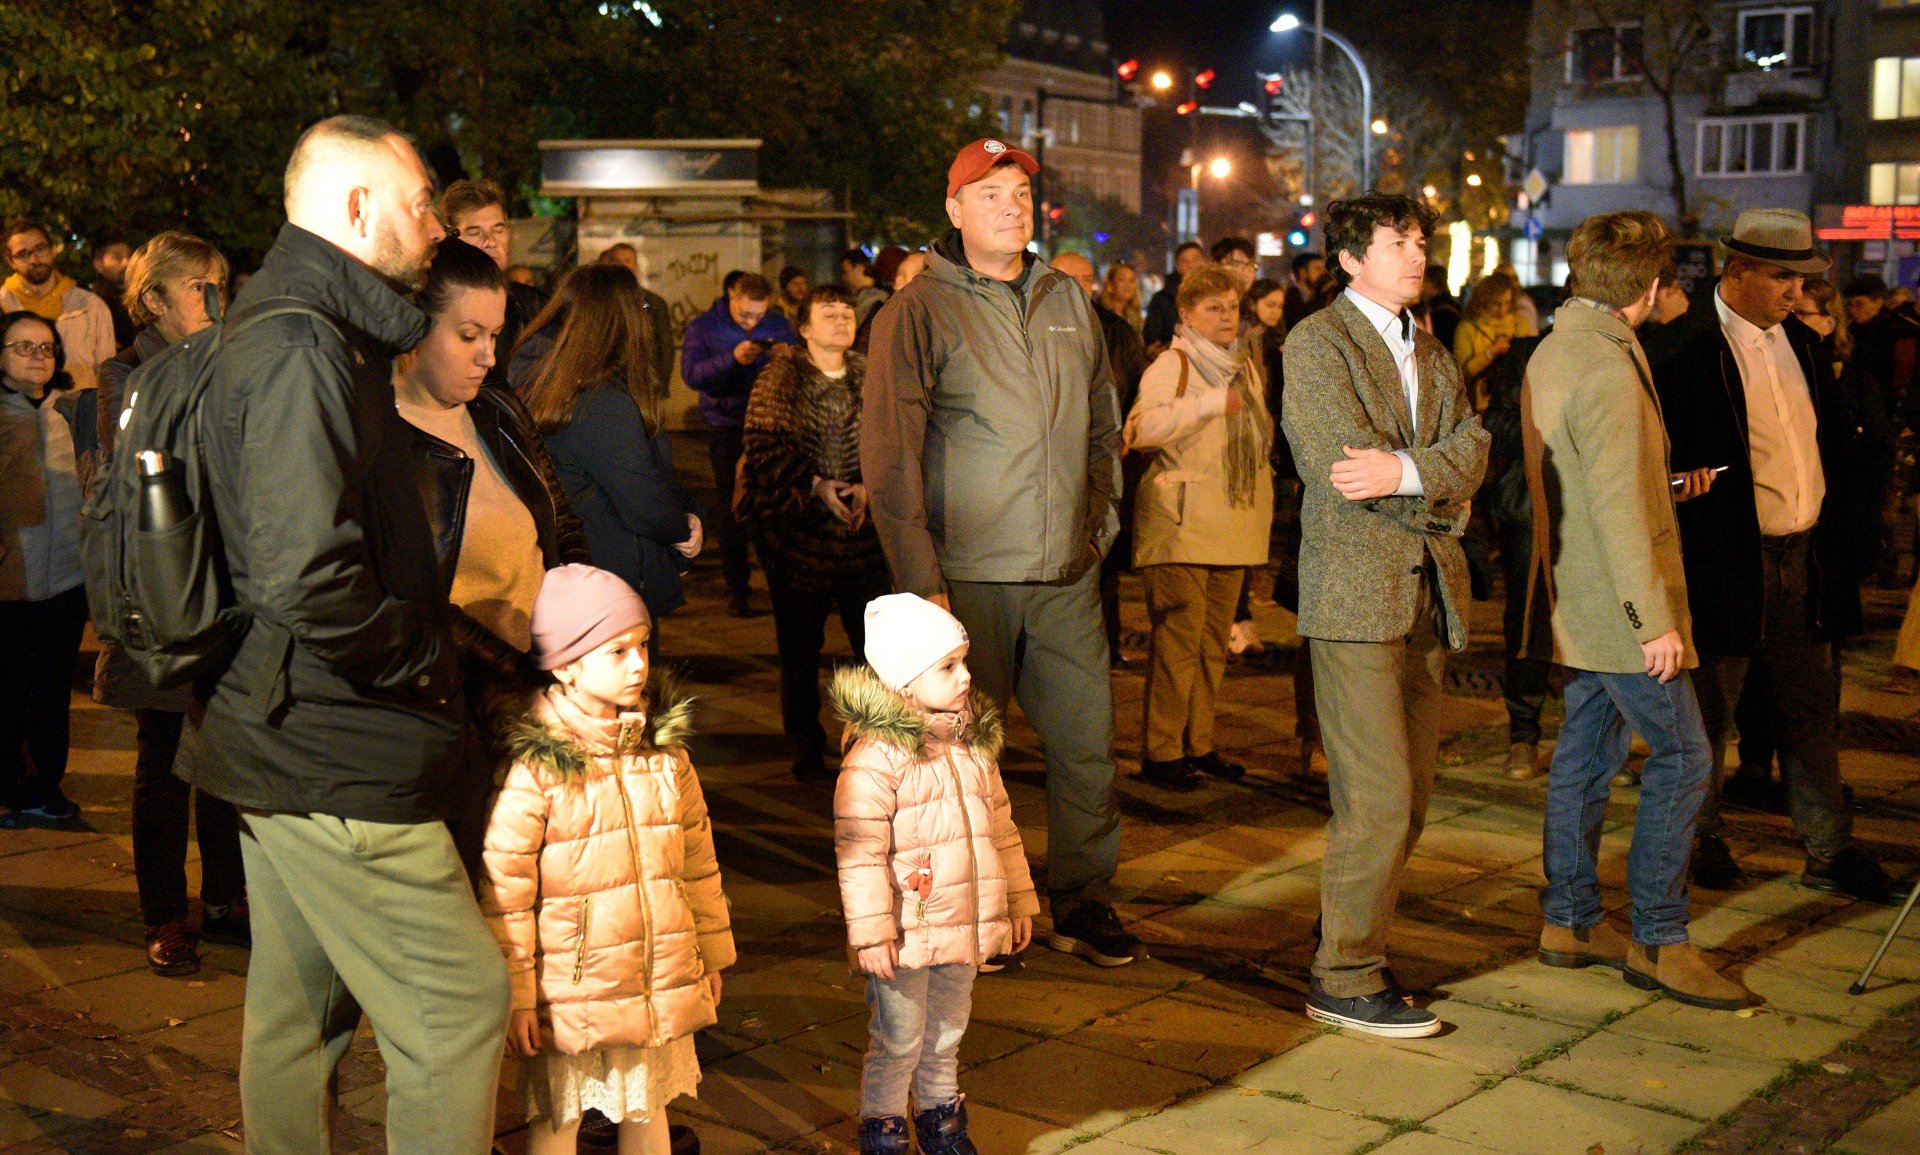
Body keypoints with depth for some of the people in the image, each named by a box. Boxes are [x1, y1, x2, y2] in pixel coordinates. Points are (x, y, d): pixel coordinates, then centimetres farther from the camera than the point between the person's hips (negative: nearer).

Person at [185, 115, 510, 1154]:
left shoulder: (296, 333, 14)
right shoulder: (304, 353, -20)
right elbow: (309, 578, -30)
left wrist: (428, 642, 13)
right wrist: (428, 660, -15)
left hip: (282, 744, 11)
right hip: (336, 760, -11)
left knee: (299, 1006, 20)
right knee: (458, 1001, -4)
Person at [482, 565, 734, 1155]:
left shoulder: (665, 750, 2)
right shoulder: (533, 768, -15)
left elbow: (697, 858, 11)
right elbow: (503, 890, -12)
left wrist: (710, 953, 15)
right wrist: (515, 995, -10)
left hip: (662, 987, 5)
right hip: (570, 991, -5)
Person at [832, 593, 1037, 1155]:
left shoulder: (974, 744, 6)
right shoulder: (874, 757, -18)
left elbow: (1000, 827, 15)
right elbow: (858, 853, -19)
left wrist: (1019, 901, 16)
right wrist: (870, 933, -20)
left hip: (964, 928, 6)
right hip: (904, 936, -6)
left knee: (947, 1034, 20)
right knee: (898, 1041, 6)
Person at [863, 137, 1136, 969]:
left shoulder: (1069, 304, 13)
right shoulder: (918, 313, -5)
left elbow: (1103, 427, 23)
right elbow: (889, 455, -9)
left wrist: (1101, 527, 15)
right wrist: (920, 581, -14)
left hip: (1067, 575, 5)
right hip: (968, 578, -5)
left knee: (1087, 740, 6)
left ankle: (1082, 902, 21)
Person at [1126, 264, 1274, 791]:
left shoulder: (1246, 363, 18)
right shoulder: (1172, 365, -7)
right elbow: (1143, 427, -23)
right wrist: (1211, 403, -28)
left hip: (1234, 527, 7)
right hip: (1182, 524, -7)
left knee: (1214, 642, 10)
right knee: (1178, 641, -9)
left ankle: (1198, 745, 18)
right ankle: (1160, 752, -2)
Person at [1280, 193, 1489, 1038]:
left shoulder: (1430, 353, 20)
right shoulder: (1316, 343, -3)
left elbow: (1472, 449, 4)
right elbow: (1346, 469, -15)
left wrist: (1407, 472, -16)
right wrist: (1443, 491, -4)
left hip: (1428, 593, 8)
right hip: (1356, 594, -8)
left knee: (1409, 797, 9)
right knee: (1378, 800, -9)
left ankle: (1355, 945, 21)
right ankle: (1345, 980, 2)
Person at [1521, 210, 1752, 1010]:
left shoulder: (1551, 353, 11)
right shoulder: (1608, 368, -19)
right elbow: (1616, 508, -24)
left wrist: (1665, 488, 22)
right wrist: (1653, 618, -22)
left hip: (1576, 598, 10)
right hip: (1617, 603, -10)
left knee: (1588, 750, 15)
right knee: (1681, 756, -3)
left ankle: (1568, 921, 22)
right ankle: (1658, 941, 1)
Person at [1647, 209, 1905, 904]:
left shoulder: (1802, 343, 12)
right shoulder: (1685, 350, -11)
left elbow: (1834, 442, 18)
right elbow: (1664, 462, -13)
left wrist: (1842, 528, 10)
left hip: (1804, 558, 7)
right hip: (1727, 563, -6)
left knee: (1813, 710, 11)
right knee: (1711, 710, 6)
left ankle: (1830, 854, 18)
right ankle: (1702, 840, 23)